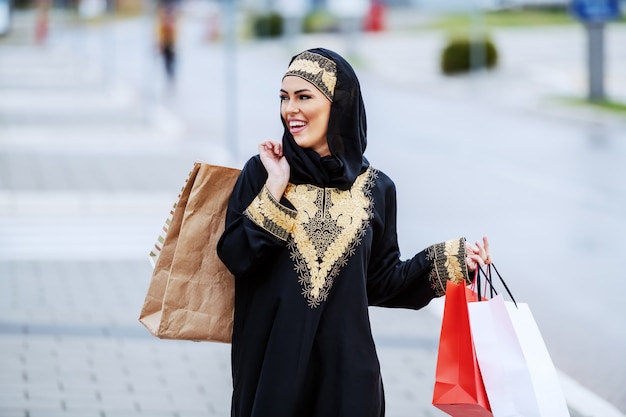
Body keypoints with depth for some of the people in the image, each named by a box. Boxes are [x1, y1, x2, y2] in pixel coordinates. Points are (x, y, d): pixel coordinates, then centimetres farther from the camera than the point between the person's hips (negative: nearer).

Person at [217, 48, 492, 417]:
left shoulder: (376, 189, 2)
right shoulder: (262, 171, -1)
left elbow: (379, 280, 6)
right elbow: (235, 258, -10)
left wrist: (445, 262, -4)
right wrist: (274, 189, -14)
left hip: (344, 361, 1)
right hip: (271, 359, -1)